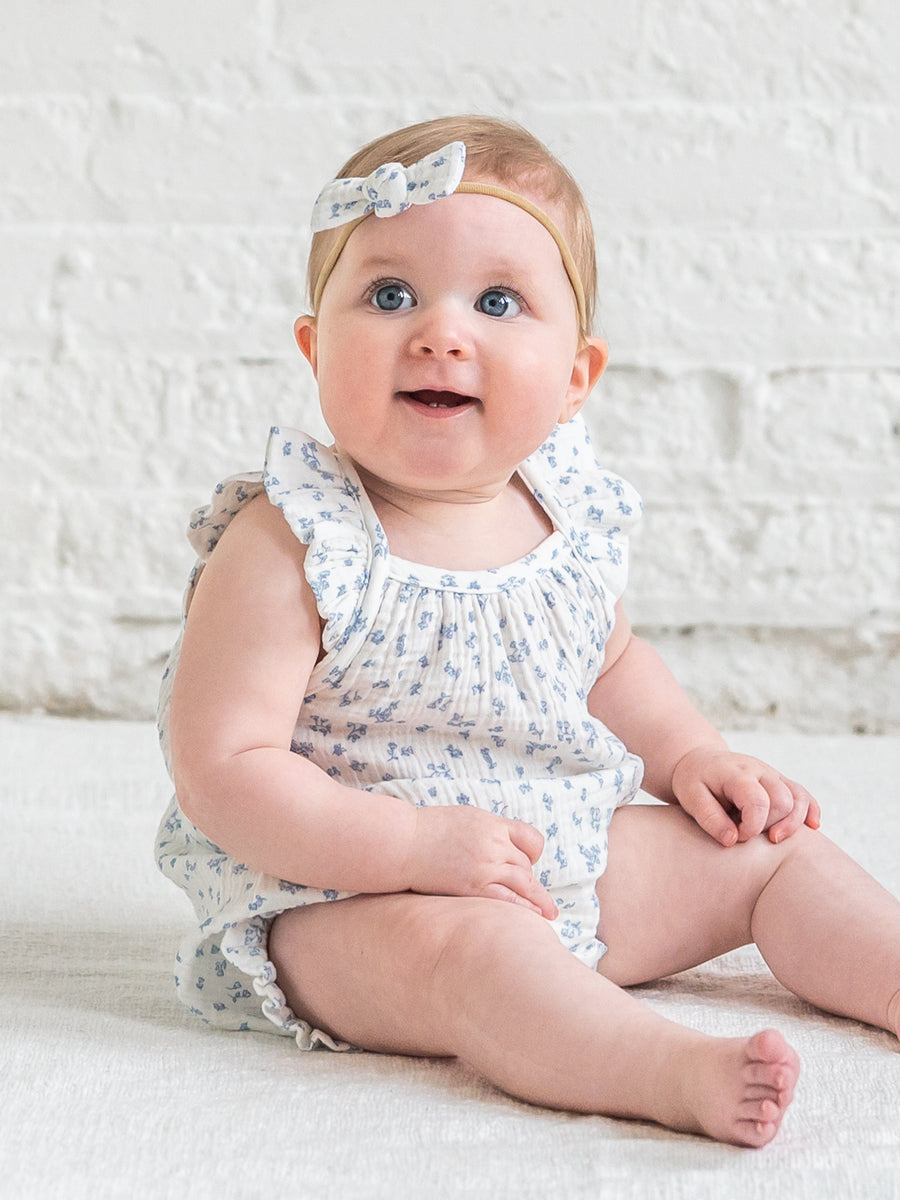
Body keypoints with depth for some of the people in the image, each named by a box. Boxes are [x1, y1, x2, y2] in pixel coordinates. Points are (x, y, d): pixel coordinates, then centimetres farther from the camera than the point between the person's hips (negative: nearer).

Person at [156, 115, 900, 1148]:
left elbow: (609, 661, 22)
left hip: (571, 863, 8)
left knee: (768, 849, 7)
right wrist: (416, 845, -30)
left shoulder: (565, 516, 1)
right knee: (464, 943, -38)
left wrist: (689, 758, 5)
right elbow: (221, 771, -23)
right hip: (342, 900, -7)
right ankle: (681, 1073, -49)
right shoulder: (288, 549, -21)